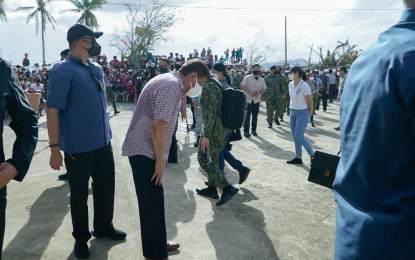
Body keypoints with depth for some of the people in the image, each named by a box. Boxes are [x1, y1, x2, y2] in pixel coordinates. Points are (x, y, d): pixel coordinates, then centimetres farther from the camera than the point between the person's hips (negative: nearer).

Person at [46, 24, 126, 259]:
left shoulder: (97, 69, 9)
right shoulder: (64, 71, -13)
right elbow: (52, 110, -16)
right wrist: (55, 148, -18)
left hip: (103, 142, 7)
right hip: (78, 147, -6)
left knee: (106, 187, 18)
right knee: (79, 194, 11)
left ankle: (104, 227, 39)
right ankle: (81, 237, 31)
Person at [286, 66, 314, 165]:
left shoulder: (304, 86, -19)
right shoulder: (290, 84, 2)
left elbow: (310, 101, -10)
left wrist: (310, 112, 1)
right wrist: (292, 108, 13)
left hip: (302, 113, -7)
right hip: (292, 112, 7)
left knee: (299, 136, -10)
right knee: (295, 136, 9)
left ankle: (312, 155, 5)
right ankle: (298, 158, 18)